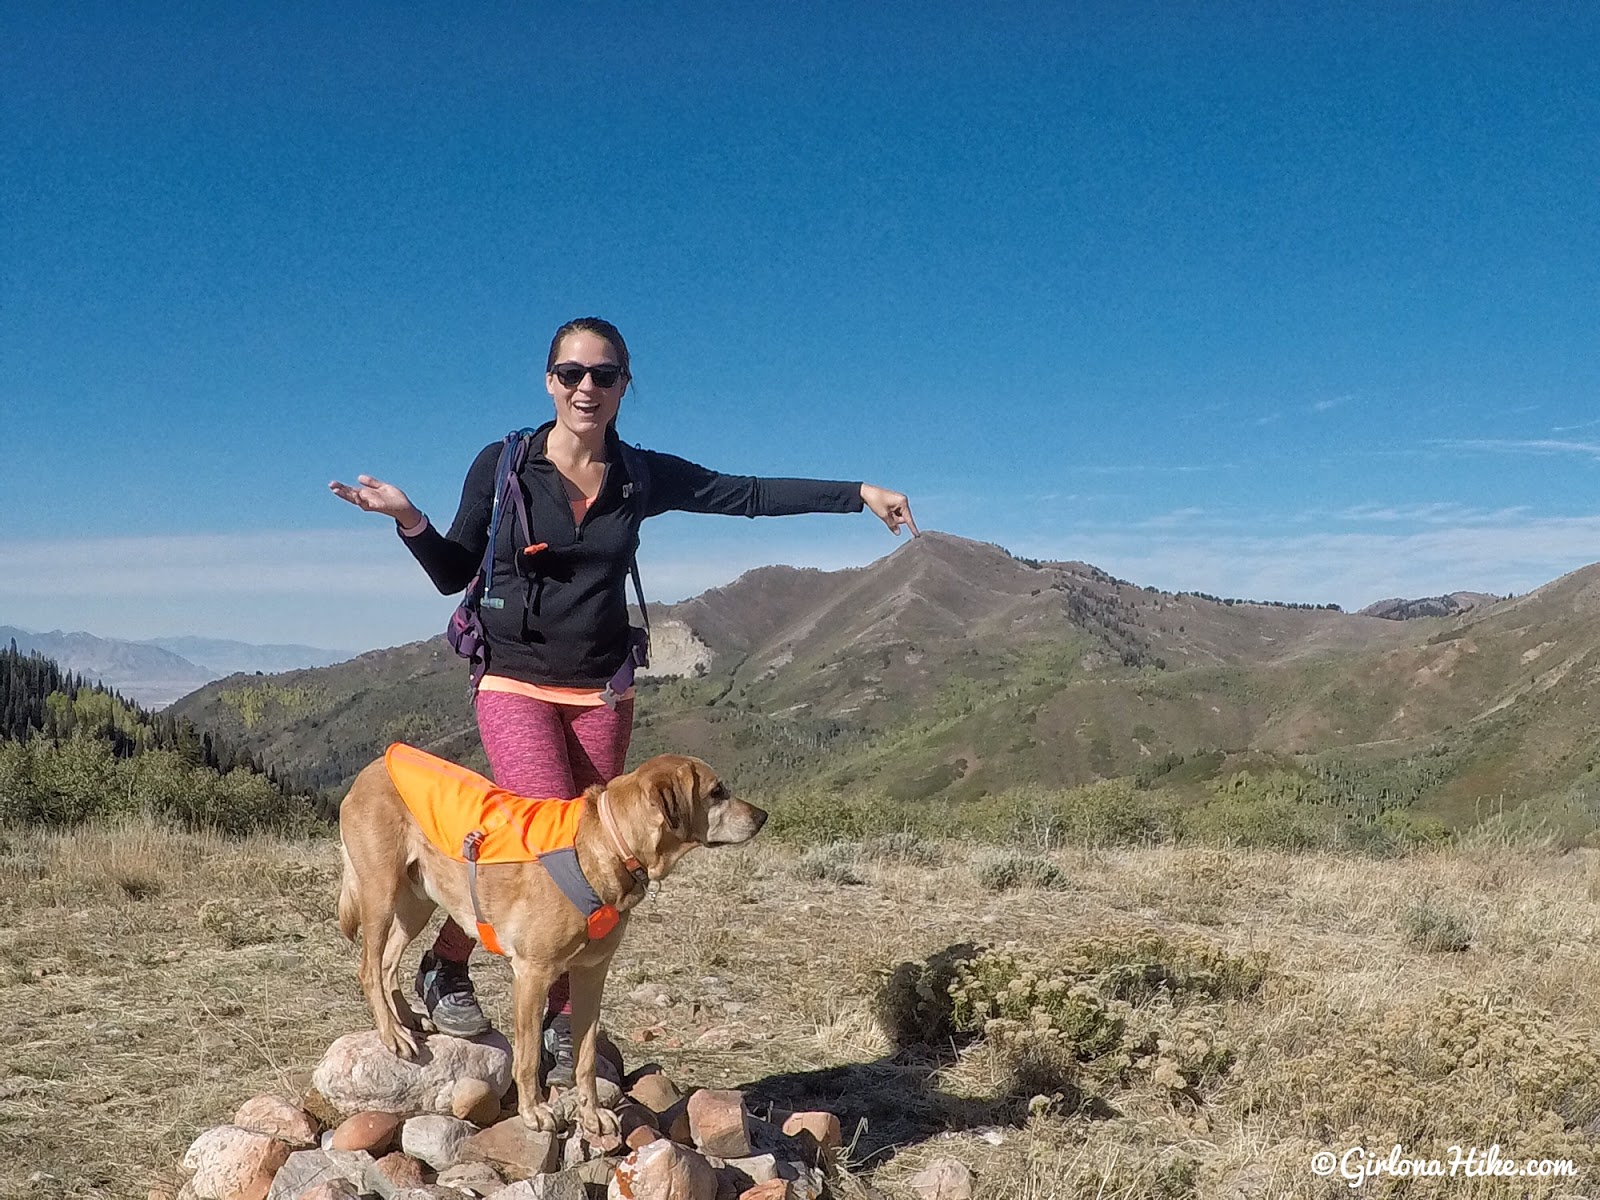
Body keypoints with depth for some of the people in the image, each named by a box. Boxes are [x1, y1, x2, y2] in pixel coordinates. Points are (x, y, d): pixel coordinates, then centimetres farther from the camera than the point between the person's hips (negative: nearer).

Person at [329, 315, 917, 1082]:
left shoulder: (643, 476, 3)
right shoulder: (501, 465, -4)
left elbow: (754, 494, 6)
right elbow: (453, 575, 2)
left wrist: (860, 493, 3)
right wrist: (409, 519, -17)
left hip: (600, 694, 3)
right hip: (516, 686, -3)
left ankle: (562, 1028, 14)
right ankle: (445, 967, 3)